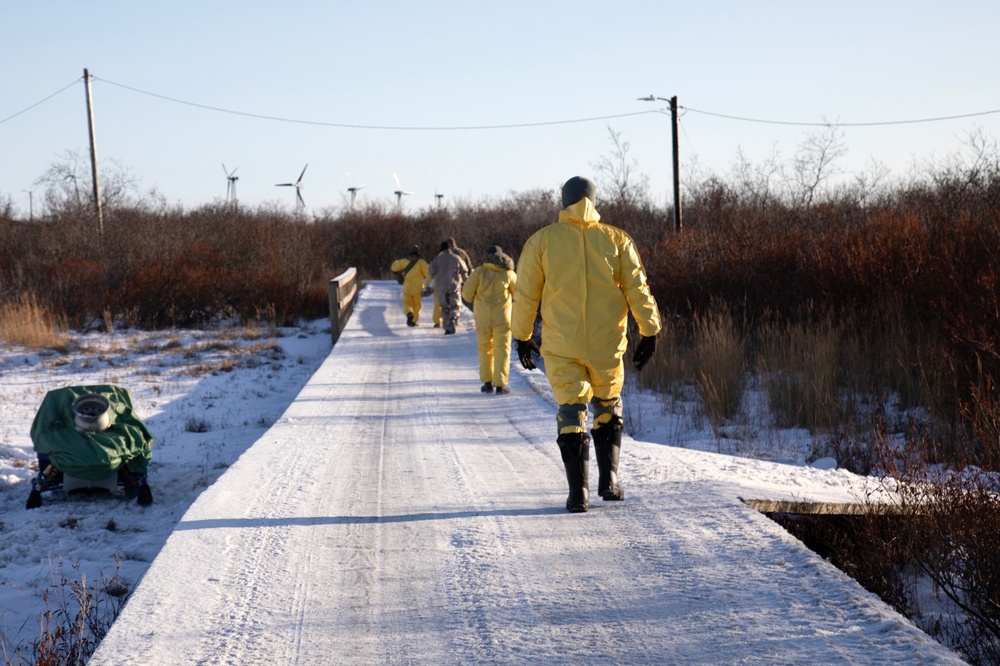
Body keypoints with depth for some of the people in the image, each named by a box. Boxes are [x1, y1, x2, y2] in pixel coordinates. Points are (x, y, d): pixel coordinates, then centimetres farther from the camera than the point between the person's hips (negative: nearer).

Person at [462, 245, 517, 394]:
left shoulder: (479, 271, -4)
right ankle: (500, 384, -4)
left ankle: (487, 382, 11)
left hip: (483, 316, 0)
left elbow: (467, 294, -5)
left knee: (485, 348, 13)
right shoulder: (508, 273, 0)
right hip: (502, 316, 0)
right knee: (502, 348, 3)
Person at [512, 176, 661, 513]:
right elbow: (638, 289, -1)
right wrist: (649, 332, 4)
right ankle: (609, 480, 14)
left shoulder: (542, 241, 0)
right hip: (607, 345, 1)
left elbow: (526, 295, 1)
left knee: (571, 414, 4)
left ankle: (578, 491, -3)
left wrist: (522, 337, 11)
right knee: (608, 410, 20)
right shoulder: (617, 239, 2)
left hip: (561, 346, -1)